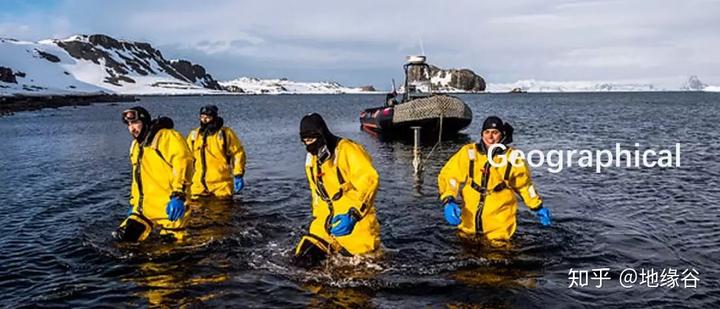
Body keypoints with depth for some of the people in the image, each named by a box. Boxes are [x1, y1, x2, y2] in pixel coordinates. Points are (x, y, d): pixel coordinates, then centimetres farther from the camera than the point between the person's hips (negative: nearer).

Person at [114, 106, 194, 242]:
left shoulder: (167, 136, -8)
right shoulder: (136, 145, 19)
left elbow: (182, 162, -22)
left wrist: (178, 195, -30)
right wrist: (134, 203, 25)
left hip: (168, 208, -8)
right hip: (145, 207, 8)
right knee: (122, 238, 3)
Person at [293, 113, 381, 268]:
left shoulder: (347, 150, -13)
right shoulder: (312, 159, 12)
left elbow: (369, 179, -23)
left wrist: (352, 215, -28)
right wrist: (317, 219, 18)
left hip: (355, 222, -6)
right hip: (327, 222, 6)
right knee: (303, 259, -8)